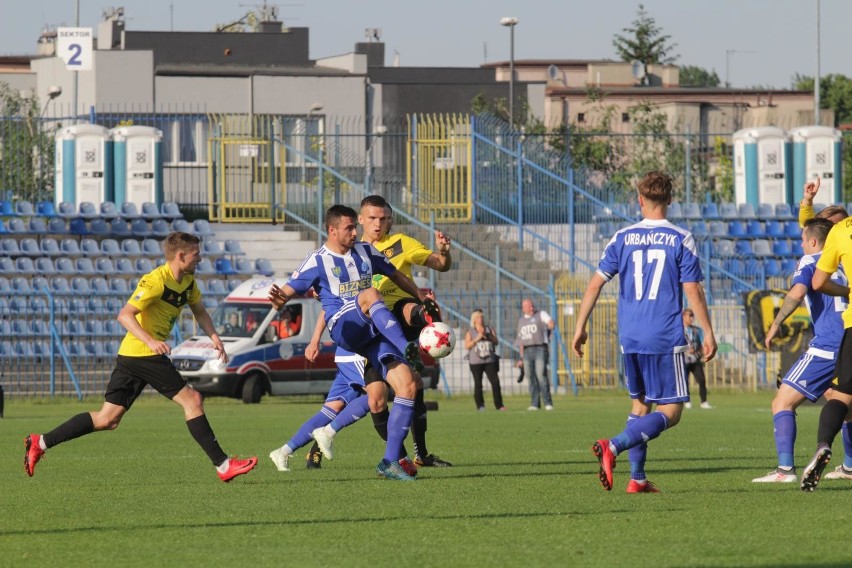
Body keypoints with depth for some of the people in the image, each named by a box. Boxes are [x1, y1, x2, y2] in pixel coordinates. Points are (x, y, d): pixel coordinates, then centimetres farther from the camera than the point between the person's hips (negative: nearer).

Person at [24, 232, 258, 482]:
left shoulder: (188, 281, 11)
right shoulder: (156, 281, -18)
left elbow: (199, 312, 26)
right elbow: (125, 315, -23)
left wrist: (214, 337, 8)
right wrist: (151, 341, -36)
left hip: (130, 355, 9)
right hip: (144, 355, -9)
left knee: (108, 419, 8)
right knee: (192, 400, -8)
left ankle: (40, 442, 8)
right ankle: (223, 466, -6)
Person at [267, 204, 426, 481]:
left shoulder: (365, 251, 15)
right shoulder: (317, 261, 0)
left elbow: (395, 275, 28)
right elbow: (290, 289, -8)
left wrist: (421, 297, 22)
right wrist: (280, 299, -31)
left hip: (373, 331, 5)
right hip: (343, 327, -5)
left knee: (407, 386, -12)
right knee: (369, 294, -36)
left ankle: (390, 461, -8)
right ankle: (408, 350, -47)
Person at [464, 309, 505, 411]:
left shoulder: (489, 330, 14)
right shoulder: (470, 332, 7)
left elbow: (496, 342, 5)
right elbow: (467, 346, -3)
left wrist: (487, 337, -11)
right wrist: (476, 339, -12)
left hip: (490, 361, 2)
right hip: (476, 362, -2)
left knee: (495, 382, -6)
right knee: (478, 384, -3)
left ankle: (499, 405, -3)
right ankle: (480, 405, 4)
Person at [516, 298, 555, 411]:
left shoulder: (541, 314, 3)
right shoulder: (521, 320, 19)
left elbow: (550, 321, -19)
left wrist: (551, 324, -42)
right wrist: (521, 358, 18)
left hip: (540, 349, -5)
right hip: (527, 351, 5)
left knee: (541, 375, -15)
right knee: (531, 378, 2)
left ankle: (548, 403, -12)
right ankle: (535, 404, 6)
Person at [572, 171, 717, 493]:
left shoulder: (622, 238, 5)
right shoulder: (680, 240, -3)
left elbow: (596, 283, 2)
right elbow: (693, 291, -5)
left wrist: (580, 327, 8)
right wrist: (708, 332, 3)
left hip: (629, 338, 4)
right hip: (666, 339, -4)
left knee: (640, 404, 20)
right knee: (670, 412, -2)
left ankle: (637, 478, 14)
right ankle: (612, 447, -24)